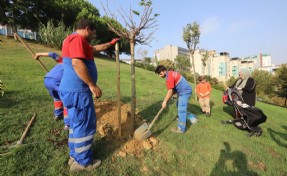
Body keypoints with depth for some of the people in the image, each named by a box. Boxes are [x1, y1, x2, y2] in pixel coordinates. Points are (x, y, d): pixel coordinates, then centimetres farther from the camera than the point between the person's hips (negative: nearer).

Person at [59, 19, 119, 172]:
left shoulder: (78, 41, 22)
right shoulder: (77, 38, -11)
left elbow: (96, 48, 35)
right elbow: (77, 63, -25)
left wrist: (110, 44, 41)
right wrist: (92, 85, -23)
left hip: (74, 90, 11)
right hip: (78, 91, -11)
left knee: (77, 123, 18)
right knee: (85, 125, 0)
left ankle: (75, 156, 33)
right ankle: (83, 162, 17)